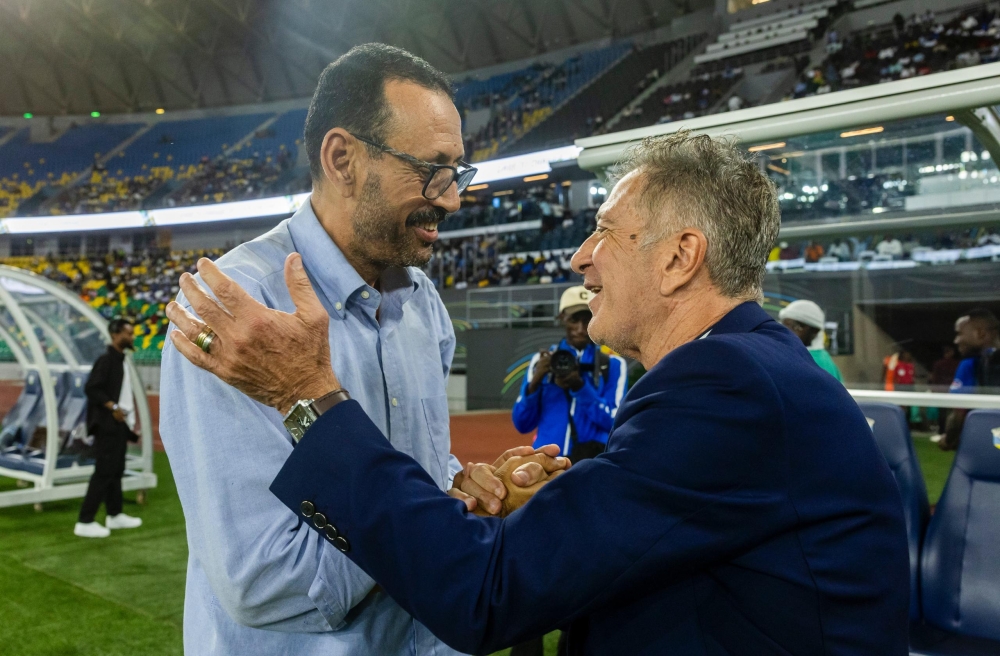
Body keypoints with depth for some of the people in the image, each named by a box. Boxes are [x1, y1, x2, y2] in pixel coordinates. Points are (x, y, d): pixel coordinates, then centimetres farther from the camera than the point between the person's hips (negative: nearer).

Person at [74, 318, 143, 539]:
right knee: (104, 472, -8)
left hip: (121, 425, 9)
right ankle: (85, 522, -3)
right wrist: (113, 407, -21)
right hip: (108, 425, -9)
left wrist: (130, 422, 14)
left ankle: (115, 515, 27)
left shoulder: (121, 360, 13)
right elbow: (91, 389, -22)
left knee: (116, 470, 16)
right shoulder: (106, 360, -14)